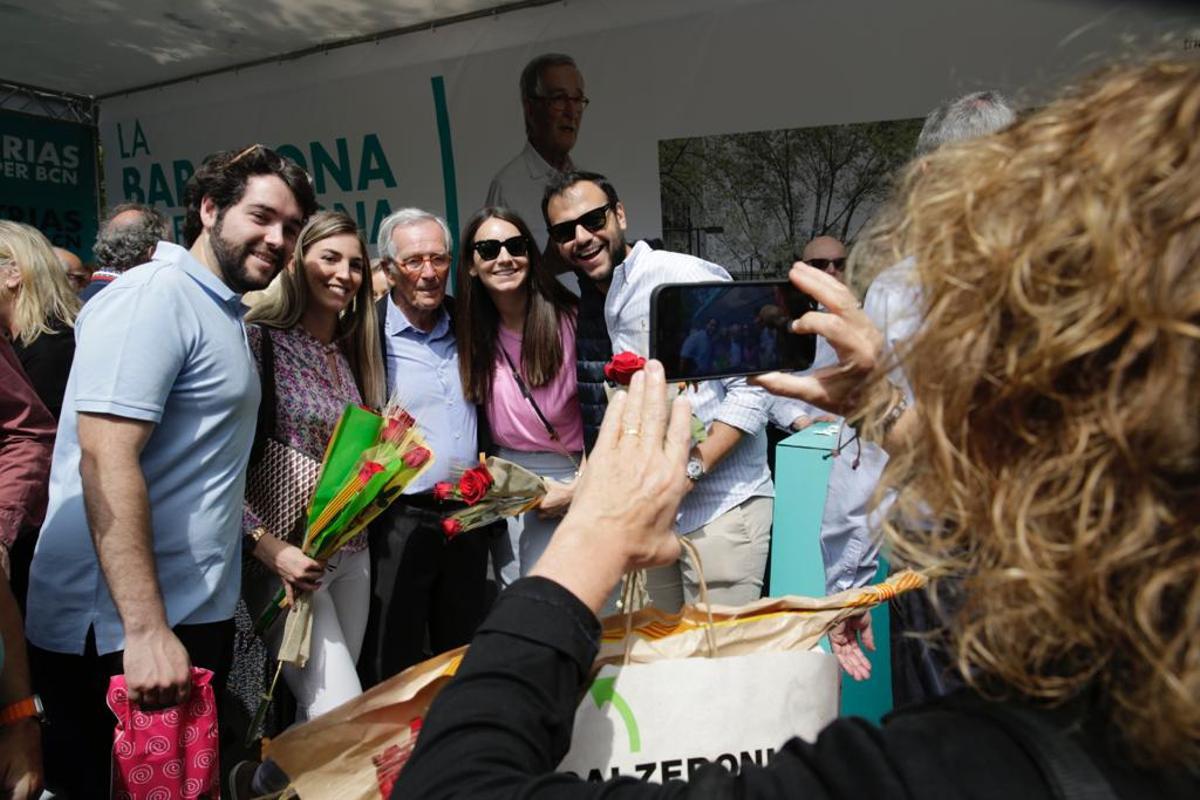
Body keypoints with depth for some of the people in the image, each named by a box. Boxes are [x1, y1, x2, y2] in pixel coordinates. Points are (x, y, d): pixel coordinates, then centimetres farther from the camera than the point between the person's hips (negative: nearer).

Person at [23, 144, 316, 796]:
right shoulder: (153, 297, -14)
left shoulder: (224, 313, 15)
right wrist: (146, 630, -26)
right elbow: (106, 460, -23)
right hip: (121, 637, -9)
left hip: (196, 615, 9)